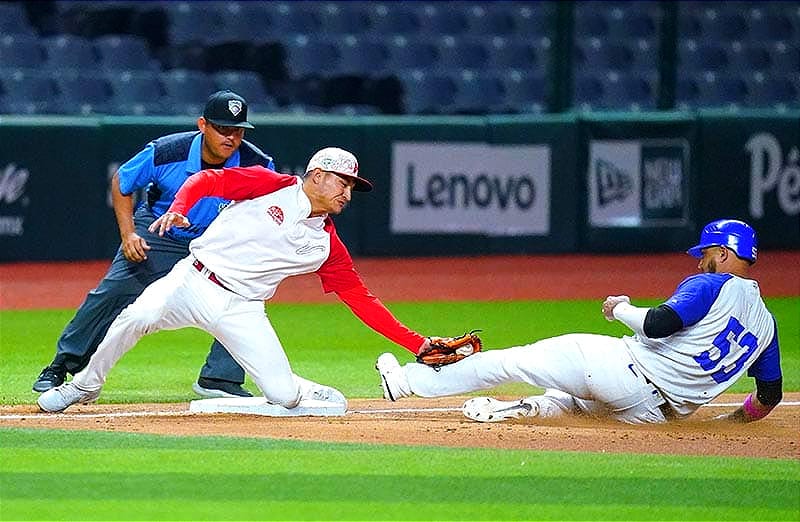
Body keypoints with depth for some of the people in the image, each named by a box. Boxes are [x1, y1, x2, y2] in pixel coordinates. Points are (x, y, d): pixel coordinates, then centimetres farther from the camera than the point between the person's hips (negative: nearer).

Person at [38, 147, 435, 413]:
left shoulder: (327, 245, 9)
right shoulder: (272, 186, 0)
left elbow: (362, 300, 9)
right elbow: (207, 179, -4)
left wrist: (418, 344, 3)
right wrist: (178, 209, -25)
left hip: (240, 310, 2)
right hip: (193, 281, -2)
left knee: (283, 395, -14)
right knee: (137, 317, -28)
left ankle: (315, 396, 24)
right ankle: (84, 387, -3)